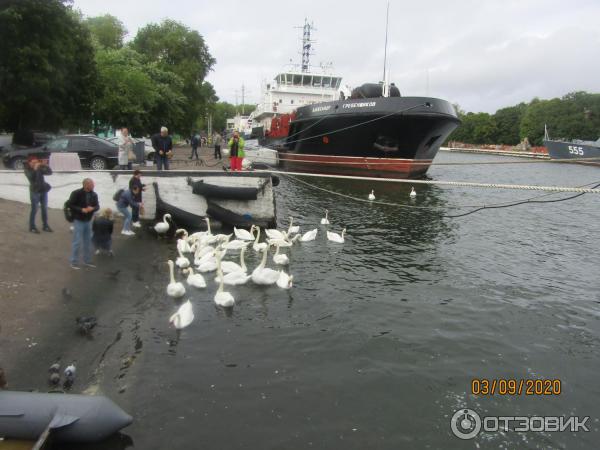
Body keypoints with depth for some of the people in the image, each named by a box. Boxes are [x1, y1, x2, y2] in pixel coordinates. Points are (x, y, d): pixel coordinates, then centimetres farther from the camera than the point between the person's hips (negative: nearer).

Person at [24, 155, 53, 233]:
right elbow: (31, 177, -23)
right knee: (34, 209, -2)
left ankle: (45, 225, 17)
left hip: (43, 190, 4)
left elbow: (50, 172, -2)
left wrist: (46, 165, -14)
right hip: (35, 191, -4)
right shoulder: (27, 170, -5)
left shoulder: (40, 169, 5)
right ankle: (32, 227, 7)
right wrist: (35, 169, -30)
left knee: (45, 208, 8)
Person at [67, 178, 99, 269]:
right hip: (78, 221, -6)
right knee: (77, 242, -4)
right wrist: (81, 210, -24)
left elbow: (97, 206, 7)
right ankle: (74, 262, 7)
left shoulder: (94, 195, 2)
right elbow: (70, 205, -14)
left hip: (88, 221, 6)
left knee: (88, 241, 13)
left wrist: (92, 208, -16)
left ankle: (87, 261, 26)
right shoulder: (76, 193, -15)